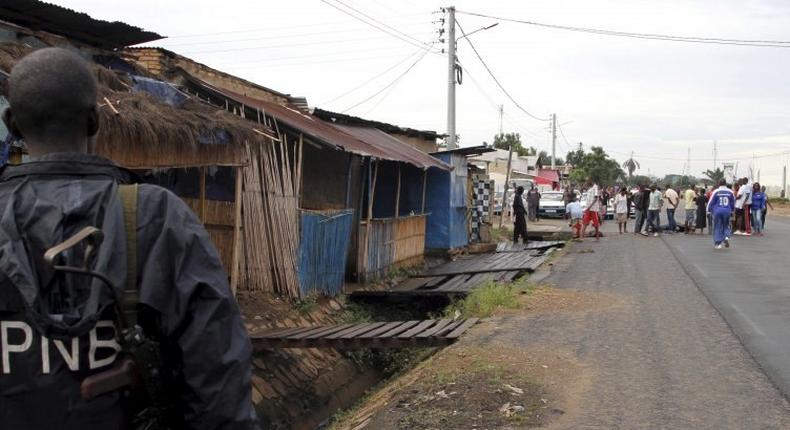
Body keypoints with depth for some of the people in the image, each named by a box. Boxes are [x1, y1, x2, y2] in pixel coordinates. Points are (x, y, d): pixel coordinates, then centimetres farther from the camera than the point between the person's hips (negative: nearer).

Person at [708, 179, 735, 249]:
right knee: (726, 225, 18)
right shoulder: (730, 192, 5)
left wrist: (709, 211, 10)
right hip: (727, 211, 2)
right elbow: (733, 202, 16)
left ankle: (718, 243, 5)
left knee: (717, 227, 6)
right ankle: (726, 237, -9)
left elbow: (711, 202, -1)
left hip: (717, 211, -2)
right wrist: (732, 211, 30)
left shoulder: (716, 192, -4)